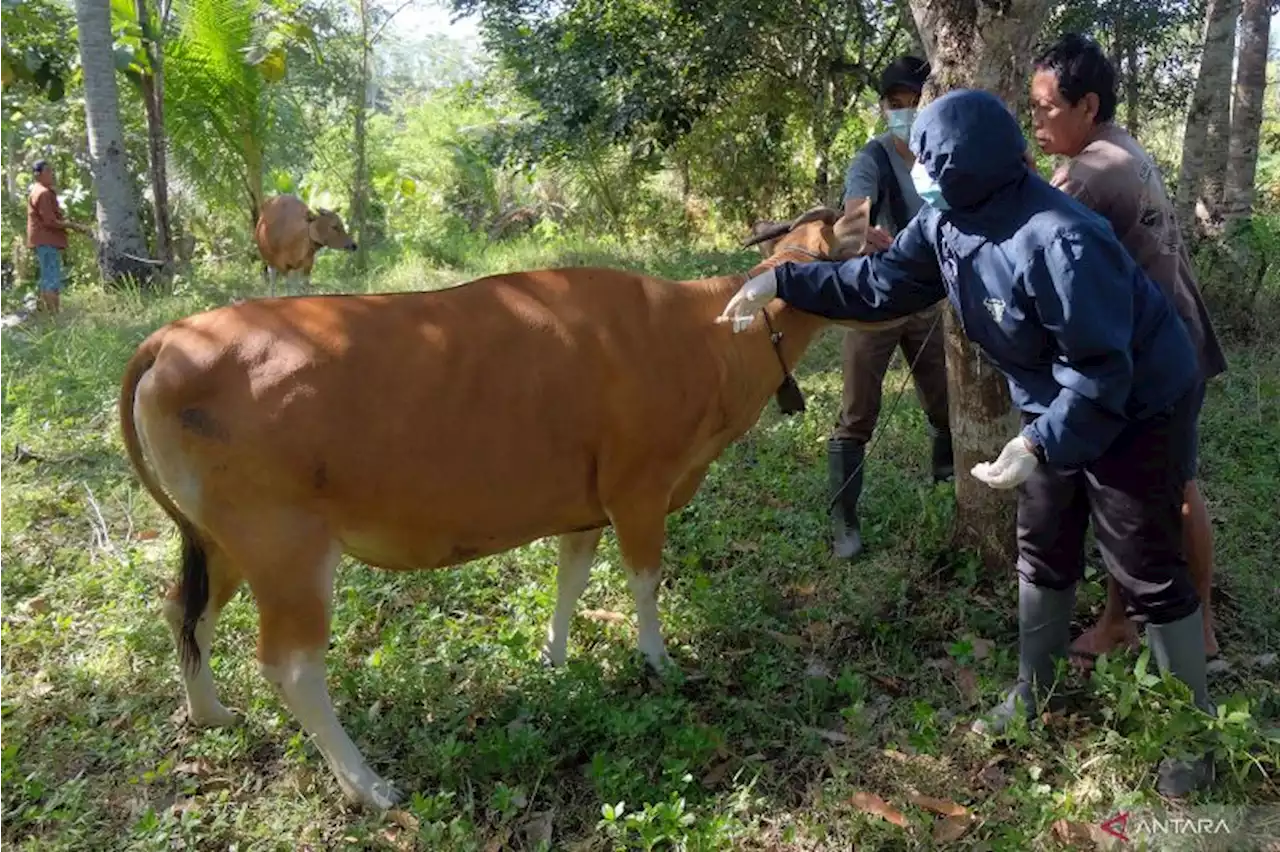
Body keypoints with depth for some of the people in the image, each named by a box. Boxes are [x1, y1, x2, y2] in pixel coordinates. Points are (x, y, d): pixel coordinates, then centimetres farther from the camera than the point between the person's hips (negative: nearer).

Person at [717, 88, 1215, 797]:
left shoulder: (1060, 243, -36)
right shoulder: (947, 222, -9)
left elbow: (1101, 370, -31)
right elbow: (879, 282, 2)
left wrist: (1037, 446, -34)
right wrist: (783, 280, -2)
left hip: (1137, 411, -8)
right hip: (1057, 407, 8)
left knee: (1149, 575, 3)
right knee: (1043, 553, 18)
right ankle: (1033, 692, 37)